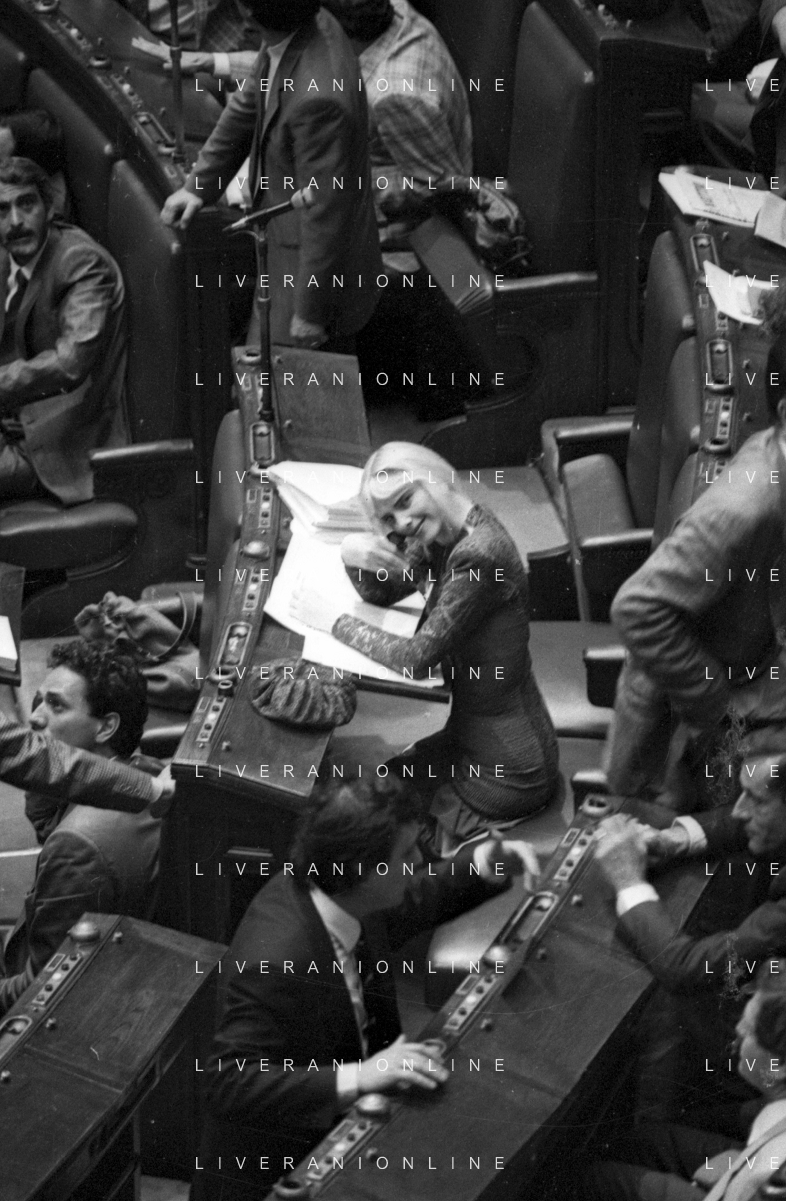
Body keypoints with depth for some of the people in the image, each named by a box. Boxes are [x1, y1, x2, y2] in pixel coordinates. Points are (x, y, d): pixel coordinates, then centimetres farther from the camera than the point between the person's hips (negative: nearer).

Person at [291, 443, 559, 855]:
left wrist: (334, 621, -15)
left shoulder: (479, 555, -27)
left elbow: (418, 658, -25)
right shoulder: (445, 538, 1)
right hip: (477, 740, 8)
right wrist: (353, 554, -11)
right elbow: (381, 594, 11)